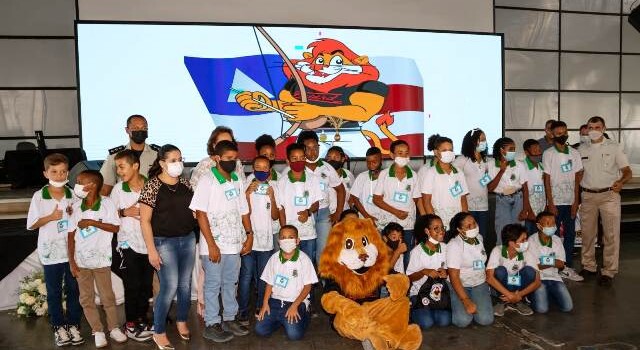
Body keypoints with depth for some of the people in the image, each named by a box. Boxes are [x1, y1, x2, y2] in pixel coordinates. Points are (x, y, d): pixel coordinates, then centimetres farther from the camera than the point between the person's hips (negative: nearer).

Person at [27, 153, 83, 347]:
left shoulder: (73, 194, -1)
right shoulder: (39, 196, -6)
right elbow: (32, 224, -3)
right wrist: (51, 217, -16)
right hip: (50, 252, -1)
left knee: (73, 289, 10)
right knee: (54, 292, 11)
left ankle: (73, 324, 23)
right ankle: (58, 326, 24)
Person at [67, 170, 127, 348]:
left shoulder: (107, 203, -12)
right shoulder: (76, 206, -5)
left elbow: (115, 228, -11)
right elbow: (71, 235, -1)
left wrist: (93, 222, -19)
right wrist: (71, 262, -3)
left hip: (101, 260, -2)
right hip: (81, 261, 3)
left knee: (107, 297, 8)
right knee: (87, 299, 9)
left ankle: (114, 328, 24)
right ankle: (98, 331, 23)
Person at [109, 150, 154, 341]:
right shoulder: (118, 189, -4)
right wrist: (124, 212, -13)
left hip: (149, 242, 1)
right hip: (128, 243, -1)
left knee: (146, 284, 11)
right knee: (132, 286, 5)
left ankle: (142, 319, 29)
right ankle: (131, 325, 20)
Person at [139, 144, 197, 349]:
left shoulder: (185, 184, 6)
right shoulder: (152, 186, -10)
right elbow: (145, 221, -11)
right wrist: (151, 250, -14)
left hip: (188, 239, 5)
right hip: (165, 242, -5)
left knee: (185, 285, 13)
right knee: (170, 287, -7)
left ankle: (181, 321, 36)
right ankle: (159, 332, 12)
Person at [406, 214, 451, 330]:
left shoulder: (444, 248, 1)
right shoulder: (417, 251, -11)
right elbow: (409, 277, -7)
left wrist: (446, 272, -12)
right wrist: (424, 272, -24)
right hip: (419, 292, -3)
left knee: (444, 321, -21)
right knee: (426, 323, -22)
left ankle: (431, 311, 12)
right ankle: (415, 311, 12)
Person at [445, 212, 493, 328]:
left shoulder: (479, 237, 2)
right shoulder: (454, 245, -18)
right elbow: (454, 276, -20)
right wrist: (466, 301, -26)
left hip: (480, 284, 5)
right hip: (460, 285, -4)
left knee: (486, 320, -16)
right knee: (463, 321, -23)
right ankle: (459, 306, 11)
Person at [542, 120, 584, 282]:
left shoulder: (574, 153, 6)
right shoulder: (548, 154, -5)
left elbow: (577, 178, 7)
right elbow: (547, 179, -6)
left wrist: (576, 201, 1)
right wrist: (550, 203, -9)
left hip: (570, 201, 4)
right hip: (556, 202, -4)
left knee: (570, 235, 9)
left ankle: (568, 267, 19)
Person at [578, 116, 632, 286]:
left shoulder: (614, 147, 2)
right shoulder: (582, 149, 9)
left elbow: (627, 171, 0)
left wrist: (621, 181, -22)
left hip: (609, 194, -3)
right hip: (588, 195, 3)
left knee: (611, 234, -3)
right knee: (587, 233, 8)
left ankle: (609, 271, 5)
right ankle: (588, 267, 21)